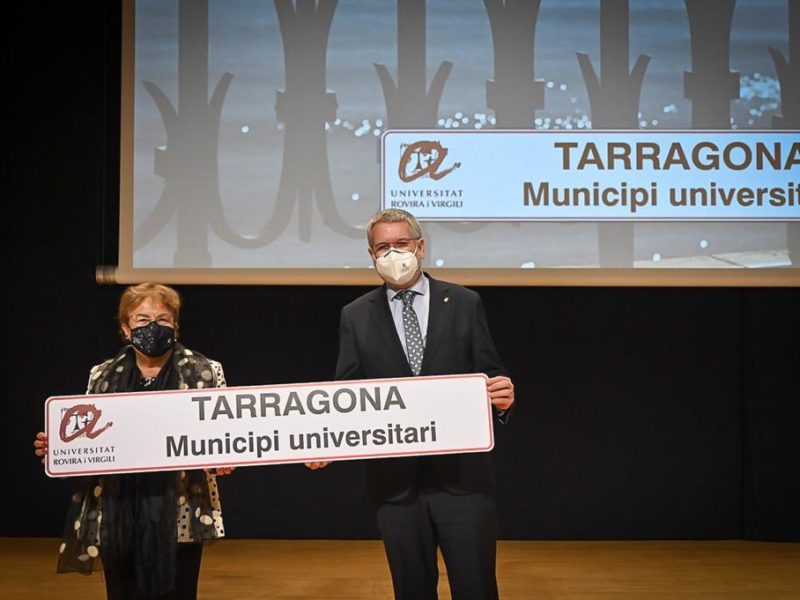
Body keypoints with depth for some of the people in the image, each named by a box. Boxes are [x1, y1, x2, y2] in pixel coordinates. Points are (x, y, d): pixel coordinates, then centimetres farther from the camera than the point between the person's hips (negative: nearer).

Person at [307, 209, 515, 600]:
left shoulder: (464, 304, 4)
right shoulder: (356, 316, 7)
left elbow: (490, 375, 4)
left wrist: (503, 395, -19)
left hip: (462, 473, -1)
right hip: (394, 477, 1)